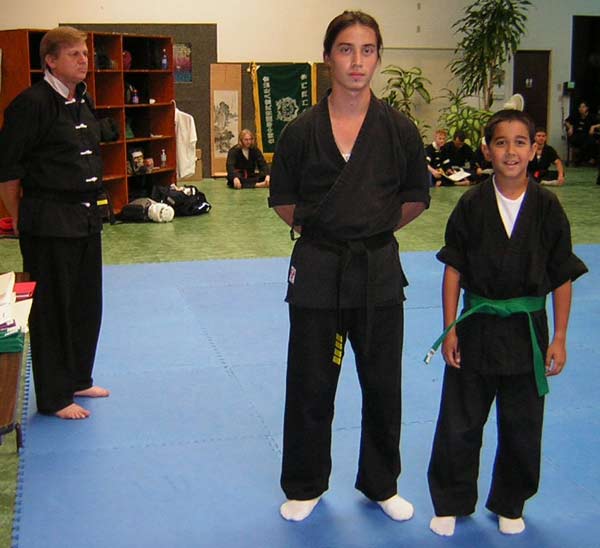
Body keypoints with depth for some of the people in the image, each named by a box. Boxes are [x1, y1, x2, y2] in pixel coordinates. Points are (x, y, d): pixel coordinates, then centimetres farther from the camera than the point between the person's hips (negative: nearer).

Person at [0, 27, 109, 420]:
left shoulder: (83, 102, 11)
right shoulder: (32, 103, -15)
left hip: (85, 217, 8)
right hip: (49, 221, -8)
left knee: (87, 304, 16)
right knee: (52, 307, 1)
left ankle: (78, 380, 33)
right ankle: (54, 397, 14)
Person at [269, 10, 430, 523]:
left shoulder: (399, 130, -4)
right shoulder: (303, 130, -5)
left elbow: (416, 198, 8)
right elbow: (283, 200, 7)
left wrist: (372, 228, 6)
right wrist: (322, 229, 3)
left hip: (378, 270, 1)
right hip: (317, 270, 0)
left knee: (382, 384, 12)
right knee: (310, 385, 9)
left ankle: (381, 484, 34)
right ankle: (306, 486, 30)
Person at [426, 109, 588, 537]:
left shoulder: (547, 207, -6)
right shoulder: (472, 206, -6)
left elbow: (562, 277, -1)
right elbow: (454, 271, -2)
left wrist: (559, 338, -1)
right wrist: (450, 329, -4)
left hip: (526, 330, 0)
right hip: (476, 328, 0)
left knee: (522, 429, 12)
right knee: (459, 424, 8)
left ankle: (509, 505, 33)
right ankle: (451, 503, 27)